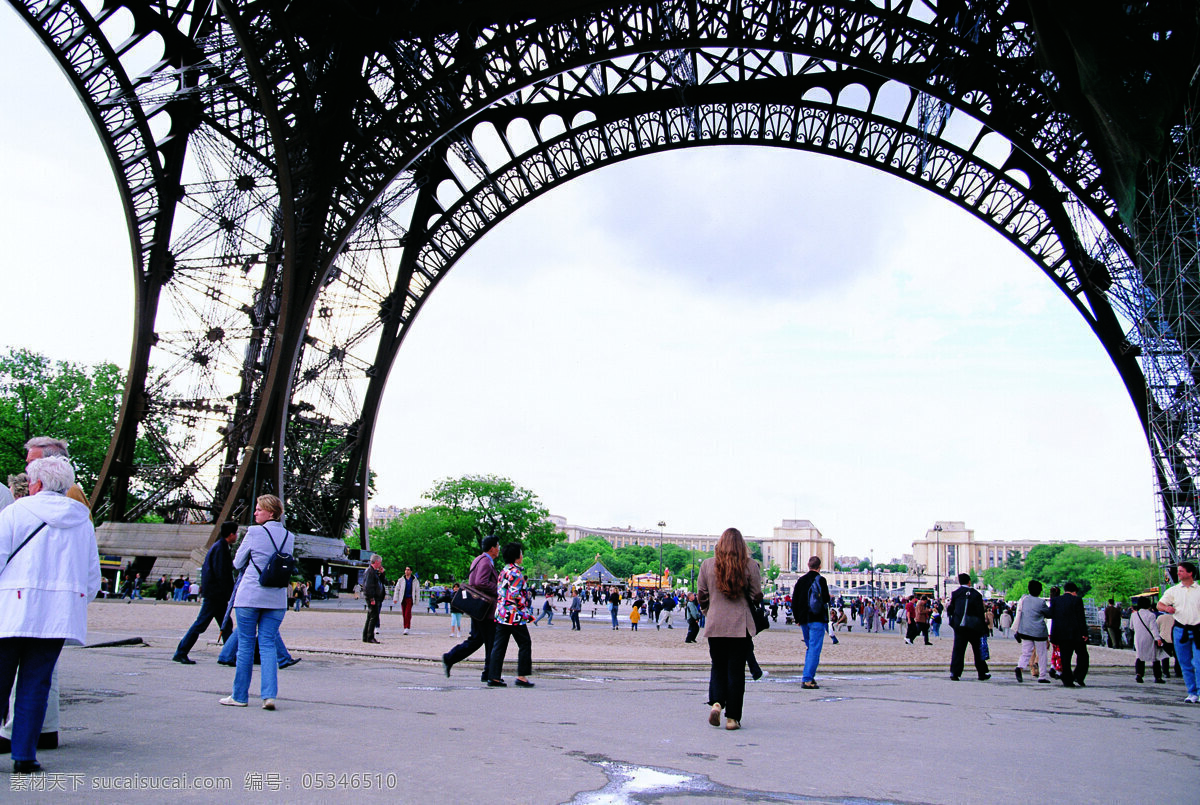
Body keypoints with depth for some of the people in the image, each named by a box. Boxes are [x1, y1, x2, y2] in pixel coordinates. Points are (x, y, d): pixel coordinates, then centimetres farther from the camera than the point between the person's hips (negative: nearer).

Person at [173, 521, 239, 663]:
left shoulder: (217, 546, 16)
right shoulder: (220, 548, -13)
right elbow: (220, 573, -19)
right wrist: (229, 593, -16)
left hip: (217, 595, 10)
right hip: (215, 594, -10)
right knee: (201, 624, -4)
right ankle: (180, 653, 2)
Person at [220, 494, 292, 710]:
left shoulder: (254, 532, -8)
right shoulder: (289, 537, 6)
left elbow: (237, 563, 2)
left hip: (249, 596, -4)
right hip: (277, 597, 4)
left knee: (245, 644, 6)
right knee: (268, 644, 7)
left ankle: (240, 696, 16)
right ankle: (269, 694, -5)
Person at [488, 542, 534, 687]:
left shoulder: (504, 571, 15)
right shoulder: (516, 572, -13)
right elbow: (515, 595, -20)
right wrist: (527, 612, -12)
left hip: (501, 615, 9)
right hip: (515, 616, -9)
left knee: (499, 645, 8)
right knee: (525, 644, 2)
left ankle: (494, 677, 7)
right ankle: (522, 676, 2)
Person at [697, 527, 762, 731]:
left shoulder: (707, 564, 0)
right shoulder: (750, 565, -4)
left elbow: (701, 595, 3)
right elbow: (757, 596, -2)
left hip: (715, 625, 1)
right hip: (741, 626, -1)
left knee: (718, 667, 15)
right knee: (736, 670, 5)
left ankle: (716, 703, -5)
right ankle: (732, 718, 6)